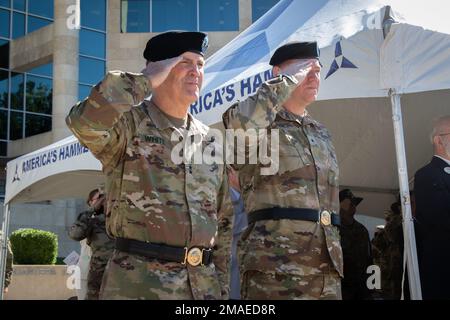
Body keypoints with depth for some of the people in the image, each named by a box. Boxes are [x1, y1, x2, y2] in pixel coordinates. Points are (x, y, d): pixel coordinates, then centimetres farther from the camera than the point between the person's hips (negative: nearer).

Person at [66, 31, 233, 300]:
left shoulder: (210, 141, 13)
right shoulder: (129, 123, -3)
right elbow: (83, 121, -27)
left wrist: (222, 286, 13)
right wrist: (146, 81, -15)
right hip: (138, 283, -5)